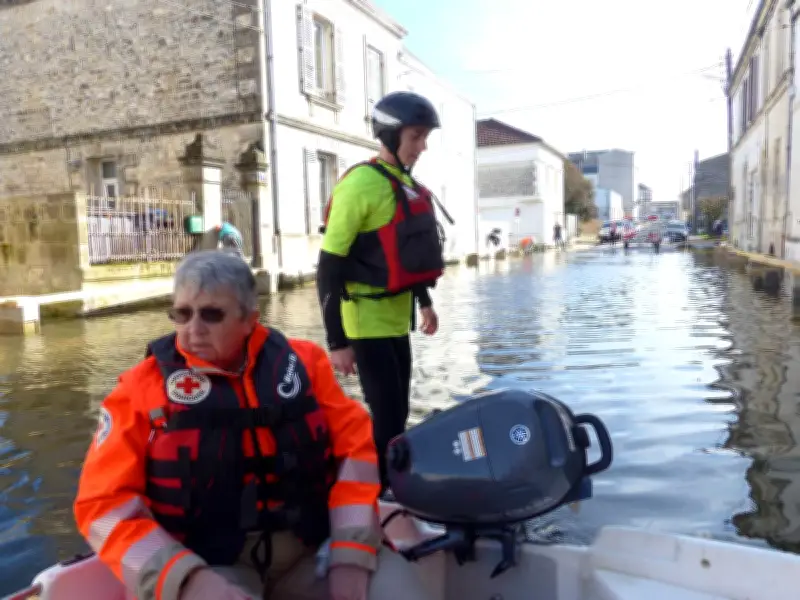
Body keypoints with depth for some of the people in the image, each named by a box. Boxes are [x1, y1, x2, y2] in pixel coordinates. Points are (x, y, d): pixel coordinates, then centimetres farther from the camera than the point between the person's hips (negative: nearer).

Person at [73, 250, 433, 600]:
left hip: (310, 549, 2)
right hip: (211, 567, -1)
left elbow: (354, 443, 1)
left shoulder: (302, 361, 1)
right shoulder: (142, 388, -4)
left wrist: (350, 556, -8)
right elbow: (105, 503, -6)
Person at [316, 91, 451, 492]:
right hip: (366, 319, -8)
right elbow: (329, 268, -17)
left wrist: (424, 301, 22)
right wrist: (337, 340, -18)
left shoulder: (405, 182, 12)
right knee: (387, 419, -8)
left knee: (397, 415, 14)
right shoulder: (361, 183, -15)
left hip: (396, 316, 8)